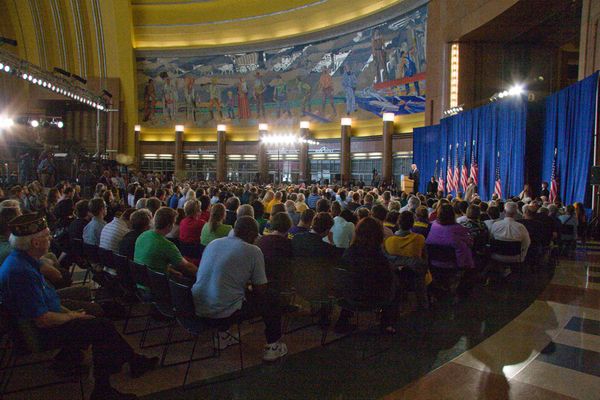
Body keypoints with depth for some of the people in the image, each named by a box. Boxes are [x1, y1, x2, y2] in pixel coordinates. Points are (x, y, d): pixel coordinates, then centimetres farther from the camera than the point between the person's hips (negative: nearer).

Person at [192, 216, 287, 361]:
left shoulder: (212, 243, 9)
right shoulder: (253, 251, -7)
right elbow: (260, 290, -3)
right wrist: (249, 286, 19)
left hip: (199, 309, 7)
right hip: (225, 312, -6)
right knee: (272, 301, 14)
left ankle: (223, 335, 37)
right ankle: (273, 346, 22)